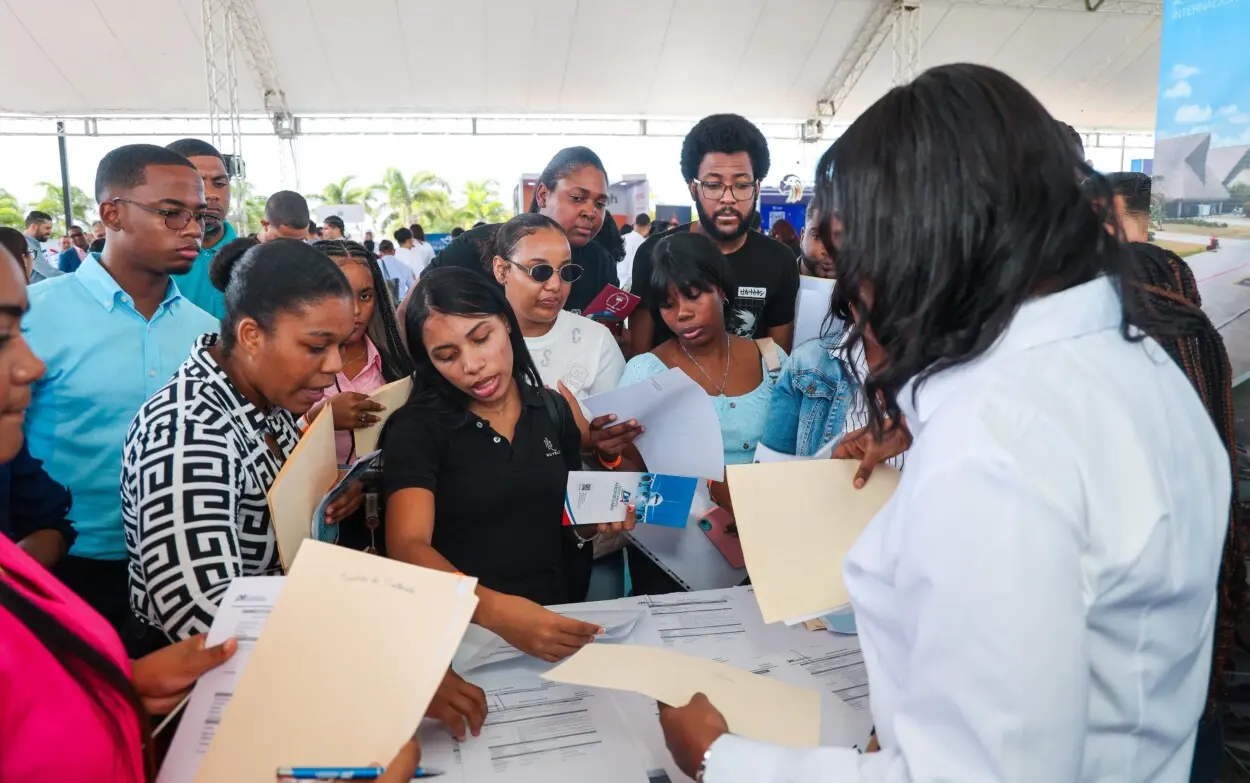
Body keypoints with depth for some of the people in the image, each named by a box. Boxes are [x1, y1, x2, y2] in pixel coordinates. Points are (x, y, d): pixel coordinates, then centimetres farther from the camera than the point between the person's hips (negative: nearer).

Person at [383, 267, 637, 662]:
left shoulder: (554, 410, 7)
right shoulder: (416, 429, -6)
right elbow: (407, 547, -18)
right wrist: (494, 609, -34)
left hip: (559, 617, 4)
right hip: (466, 628, -4)